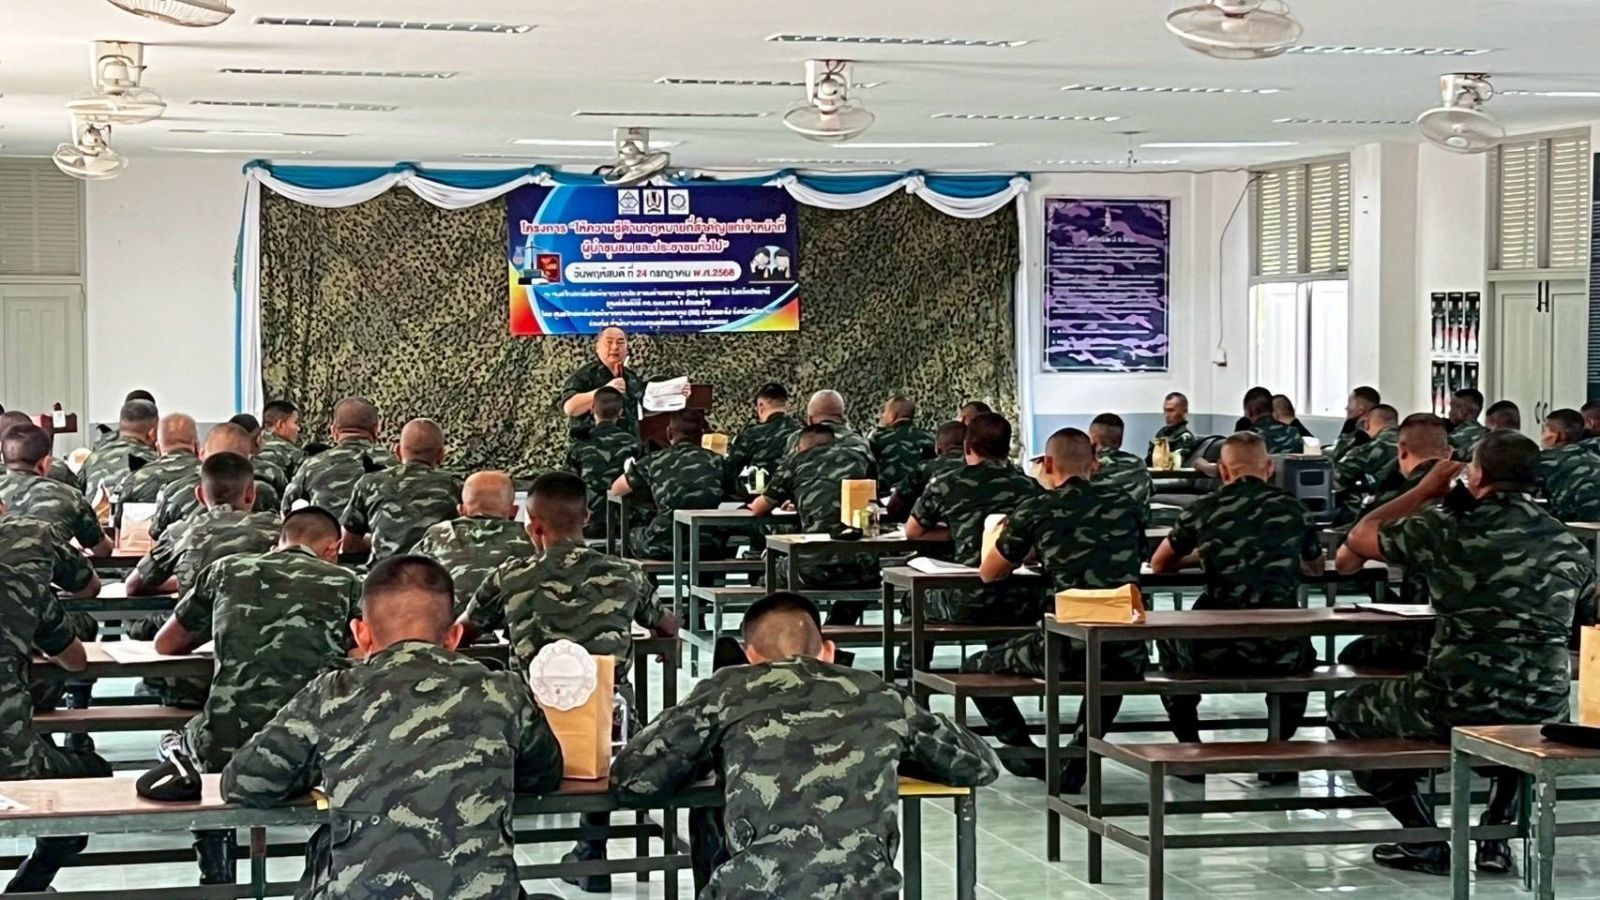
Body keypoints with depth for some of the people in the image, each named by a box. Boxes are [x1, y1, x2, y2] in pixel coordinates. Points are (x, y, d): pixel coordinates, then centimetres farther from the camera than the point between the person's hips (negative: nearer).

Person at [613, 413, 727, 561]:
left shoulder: (654, 461, 8)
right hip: (711, 548, 1)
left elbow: (616, 490, 21)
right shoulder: (715, 460, 9)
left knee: (635, 534, 32)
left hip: (664, 548, -1)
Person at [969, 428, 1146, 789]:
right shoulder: (1126, 503, 12)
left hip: (1066, 651, -4)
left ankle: (1030, 759, 21)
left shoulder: (1036, 510, 3)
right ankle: (1078, 766, 28)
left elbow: (989, 573, 16)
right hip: (1128, 656, 4)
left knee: (974, 669, 21)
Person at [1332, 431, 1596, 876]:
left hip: (1457, 708, -4)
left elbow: (1358, 538, 9)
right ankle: (1498, 836, 29)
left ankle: (1426, 842, 16)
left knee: (1347, 715, 23)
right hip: (1545, 713, 4)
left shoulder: (1449, 528, -5)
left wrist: (1424, 491, 19)